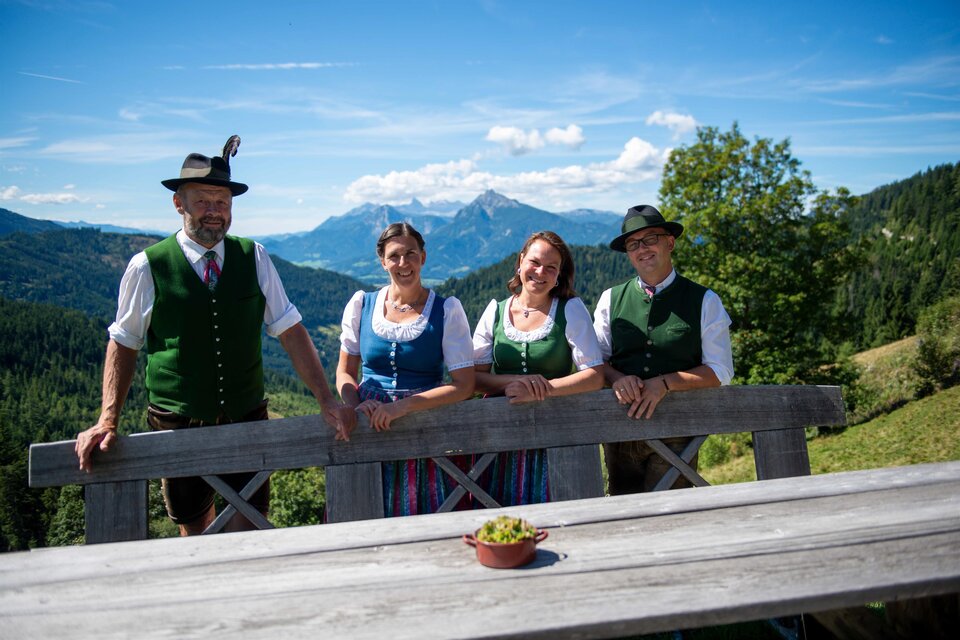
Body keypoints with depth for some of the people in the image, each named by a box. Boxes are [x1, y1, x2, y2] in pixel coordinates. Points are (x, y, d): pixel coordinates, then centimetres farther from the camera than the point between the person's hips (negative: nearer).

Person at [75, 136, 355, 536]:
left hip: (248, 421, 1)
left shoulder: (253, 258, -1)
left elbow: (290, 331, -1)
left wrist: (327, 402, -7)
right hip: (177, 427, -1)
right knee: (195, 534, 14)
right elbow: (123, 344, 4)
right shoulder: (146, 267, -5)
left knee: (250, 534, 3)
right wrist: (108, 419, -4)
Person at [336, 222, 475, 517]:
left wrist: (402, 406, -17)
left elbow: (464, 385, -8)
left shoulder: (447, 310, -3)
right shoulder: (361, 304, 5)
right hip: (369, 427, 2)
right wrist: (357, 404, -10)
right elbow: (345, 372, 12)